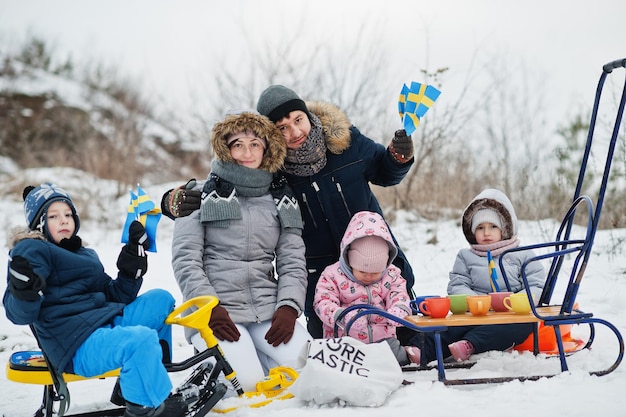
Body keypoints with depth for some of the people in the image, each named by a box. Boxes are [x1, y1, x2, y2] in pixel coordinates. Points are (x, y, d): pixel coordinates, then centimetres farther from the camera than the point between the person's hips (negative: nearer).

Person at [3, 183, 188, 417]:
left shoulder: (85, 255, 27)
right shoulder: (31, 251, -2)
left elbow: (114, 296, 20)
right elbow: (18, 313, -13)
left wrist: (133, 267, 8)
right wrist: (24, 292, -35)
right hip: (77, 347, -10)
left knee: (161, 299, 14)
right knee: (143, 339, -33)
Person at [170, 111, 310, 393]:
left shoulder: (282, 200, 13)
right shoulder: (203, 195, 4)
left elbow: (292, 262, 8)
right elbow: (185, 259, -3)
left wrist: (288, 306, -9)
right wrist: (209, 308, -14)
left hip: (268, 310, 3)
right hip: (216, 311, -3)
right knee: (247, 382, -25)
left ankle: (253, 353, 9)